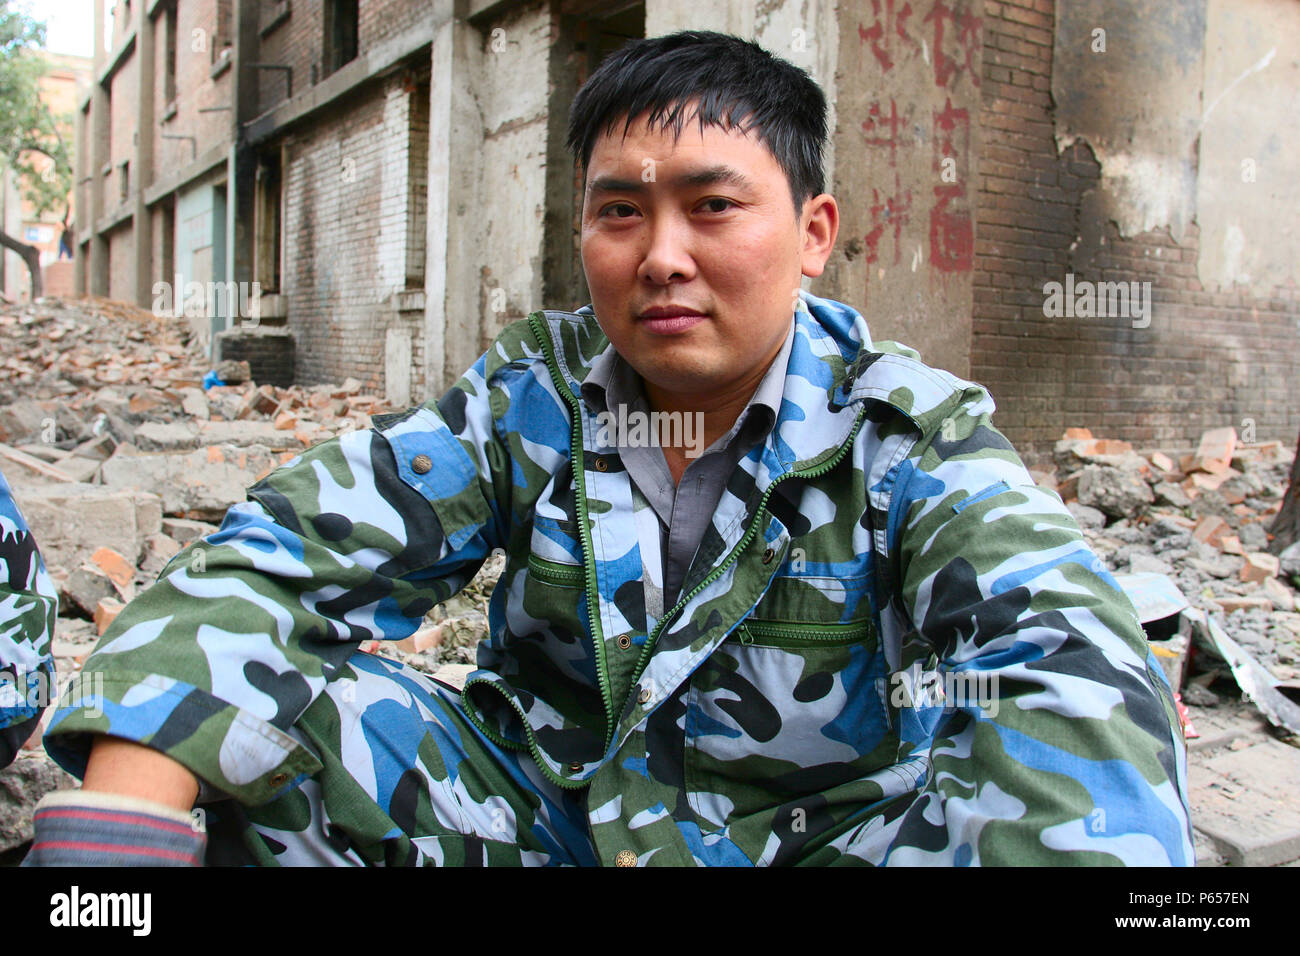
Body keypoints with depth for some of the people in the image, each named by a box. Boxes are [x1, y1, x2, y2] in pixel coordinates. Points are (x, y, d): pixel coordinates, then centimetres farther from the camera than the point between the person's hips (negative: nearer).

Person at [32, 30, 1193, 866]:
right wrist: (114, 825, -30)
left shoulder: (913, 437, -12)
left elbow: (1073, 673, -29)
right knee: (254, 703, -18)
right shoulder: (531, 396, -5)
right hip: (537, 811, 3)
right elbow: (272, 557, -14)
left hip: (810, 831, -1)